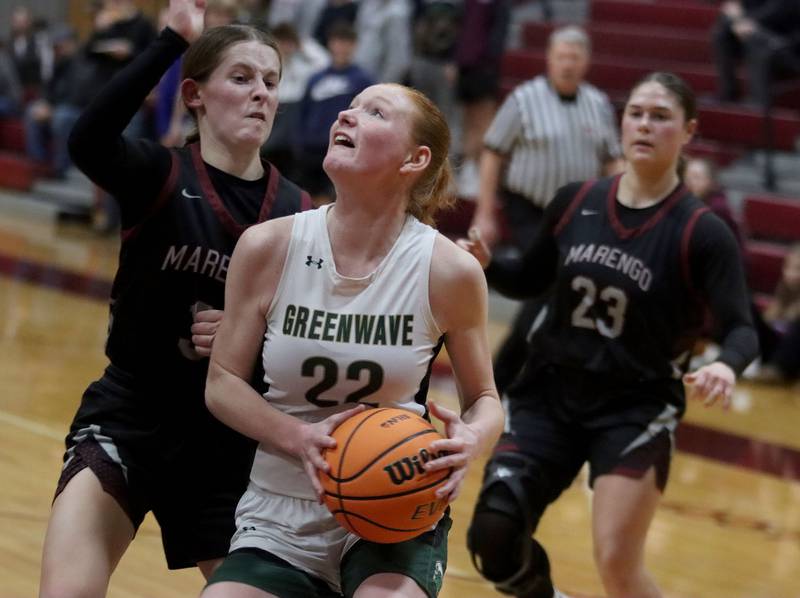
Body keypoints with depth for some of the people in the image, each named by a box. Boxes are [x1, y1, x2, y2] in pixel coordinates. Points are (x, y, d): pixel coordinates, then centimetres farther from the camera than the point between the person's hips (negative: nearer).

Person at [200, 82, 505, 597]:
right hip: (279, 518, 2)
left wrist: (472, 439, -21)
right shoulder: (268, 248, -7)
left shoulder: (450, 271, -9)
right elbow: (223, 383, 1)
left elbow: (484, 399, 2)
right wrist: (299, 438, -17)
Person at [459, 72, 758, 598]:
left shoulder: (702, 233, -11)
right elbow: (530, 281, 14)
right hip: (550, 396, 4)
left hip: (637, 410, -4)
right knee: (493, 537, -6)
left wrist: (726, 366, -40)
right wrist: (485, 264, -8)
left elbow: (742, 329, -17)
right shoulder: (575, 203, 0)